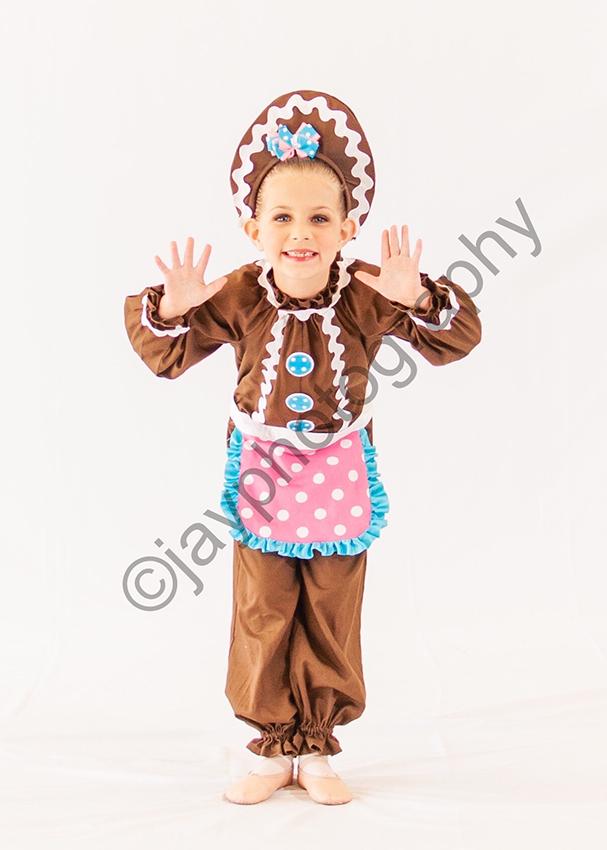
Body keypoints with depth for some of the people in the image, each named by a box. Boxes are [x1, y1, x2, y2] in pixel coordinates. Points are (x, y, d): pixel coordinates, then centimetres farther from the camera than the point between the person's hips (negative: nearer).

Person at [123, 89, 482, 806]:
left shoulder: (372, 296, -17)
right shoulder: (235, 298, -15)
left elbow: (458, 339, -13)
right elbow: (166, 356, -7)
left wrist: (419, 300, -33)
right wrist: (172, 309, -28)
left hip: (340, 473, 0)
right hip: (261, 470, 0)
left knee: (332, 616, 11)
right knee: (263, 614, 9)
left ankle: (316, 746, 30)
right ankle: (272, 745, 28)